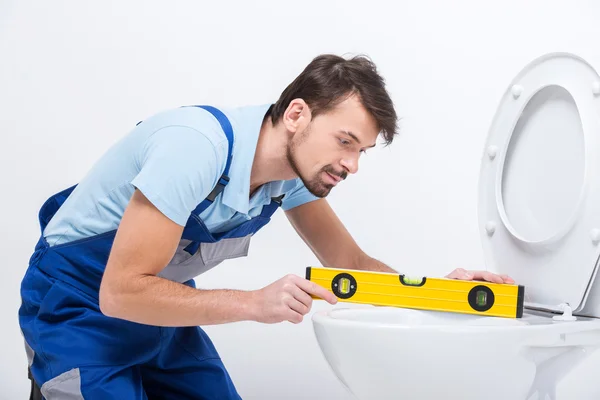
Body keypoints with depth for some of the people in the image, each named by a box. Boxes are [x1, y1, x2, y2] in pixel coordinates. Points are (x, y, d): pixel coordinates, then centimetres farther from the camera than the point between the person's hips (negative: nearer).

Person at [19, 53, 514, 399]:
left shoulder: (298, 167, -9)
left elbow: (349, 261, 0)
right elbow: (122, 291, -33)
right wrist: (255, 304, -37)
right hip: (79, 305, -7)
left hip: (159, 302, 8)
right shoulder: (197, 147, -34)